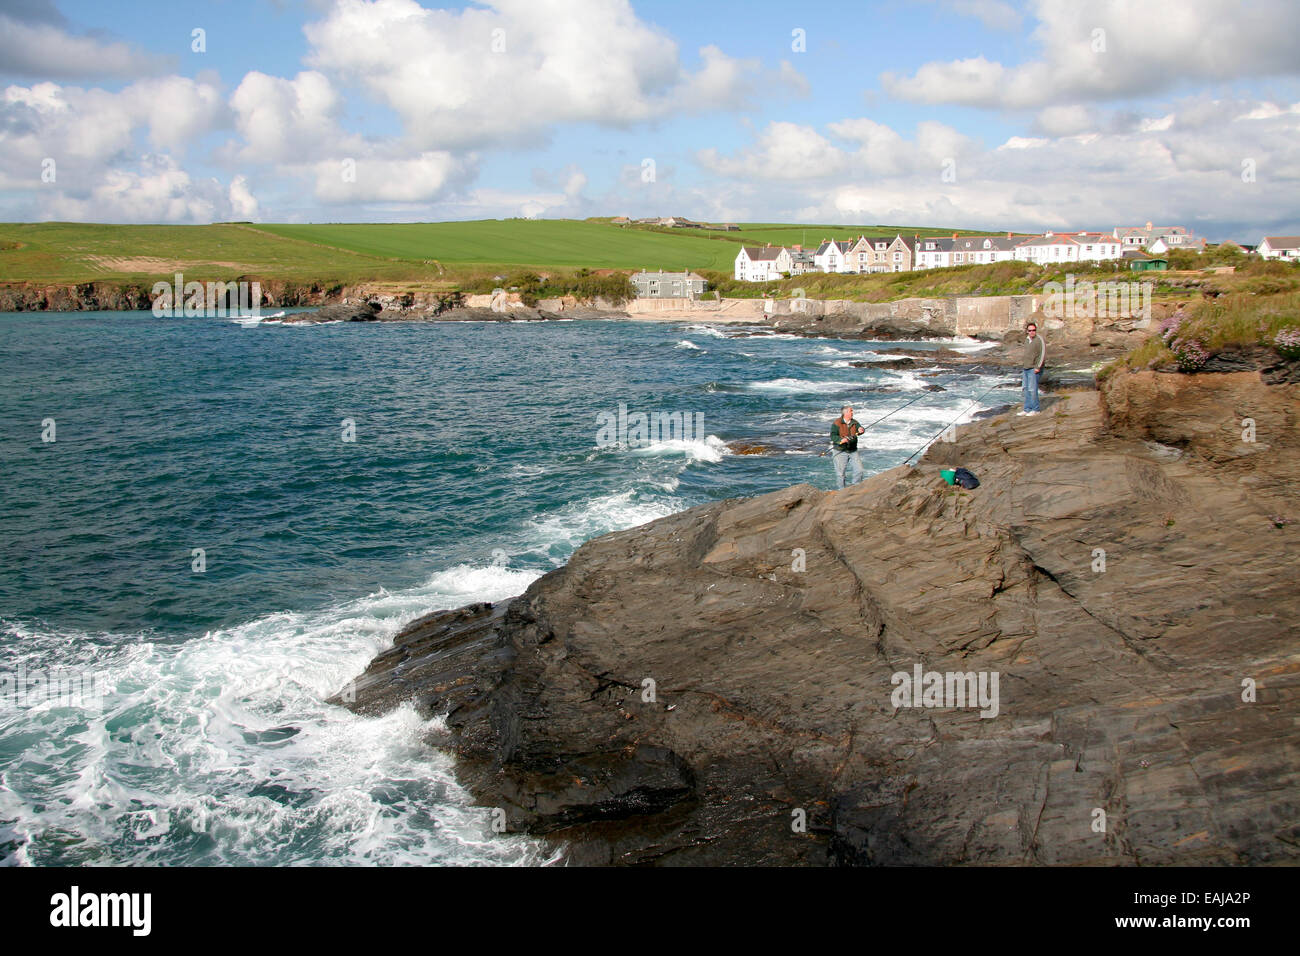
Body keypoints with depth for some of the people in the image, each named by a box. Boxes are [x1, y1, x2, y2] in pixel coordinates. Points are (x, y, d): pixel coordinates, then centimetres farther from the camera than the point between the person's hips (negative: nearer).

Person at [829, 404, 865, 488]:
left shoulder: (854, 422, 7)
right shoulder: (837, 423, -9)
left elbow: (861, 429, -8)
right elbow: (833, 436, -17)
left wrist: (861, 430, -33)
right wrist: (841, 440, -36)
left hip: (853, 451, 5)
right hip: (840, 451, -5)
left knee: (859, 470, -1)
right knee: (840, 473, -2)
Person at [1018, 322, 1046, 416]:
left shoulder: (1039, 341, -10)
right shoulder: (1027, 340, 15)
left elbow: (1043, 355, -13)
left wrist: (1038, 367, -16)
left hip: (1034, 369, -8)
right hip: (1025, 369, 8)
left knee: (1032, 389, -9)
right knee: (1025, 389, 8)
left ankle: (1035, 409, -1)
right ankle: (1027, 409, 14)